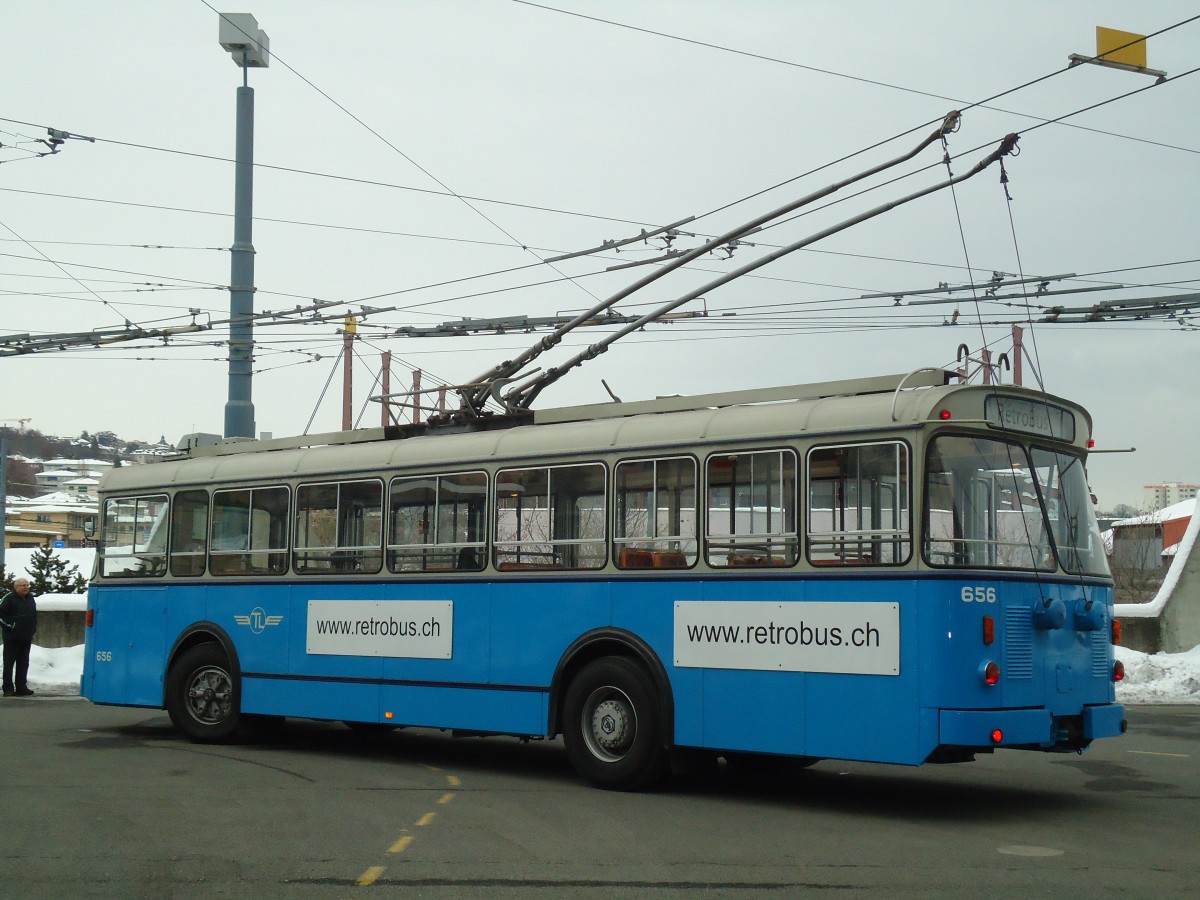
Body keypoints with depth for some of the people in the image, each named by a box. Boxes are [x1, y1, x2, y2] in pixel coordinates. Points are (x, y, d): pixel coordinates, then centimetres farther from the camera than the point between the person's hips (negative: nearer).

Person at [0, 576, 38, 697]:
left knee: (23, 663, 9)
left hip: (26, 637, 6)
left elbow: (34, 615, 23)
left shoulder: (30, 598, 12)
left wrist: (33, 628, 13)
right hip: (12, 637, -6)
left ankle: (21, 687, 14)